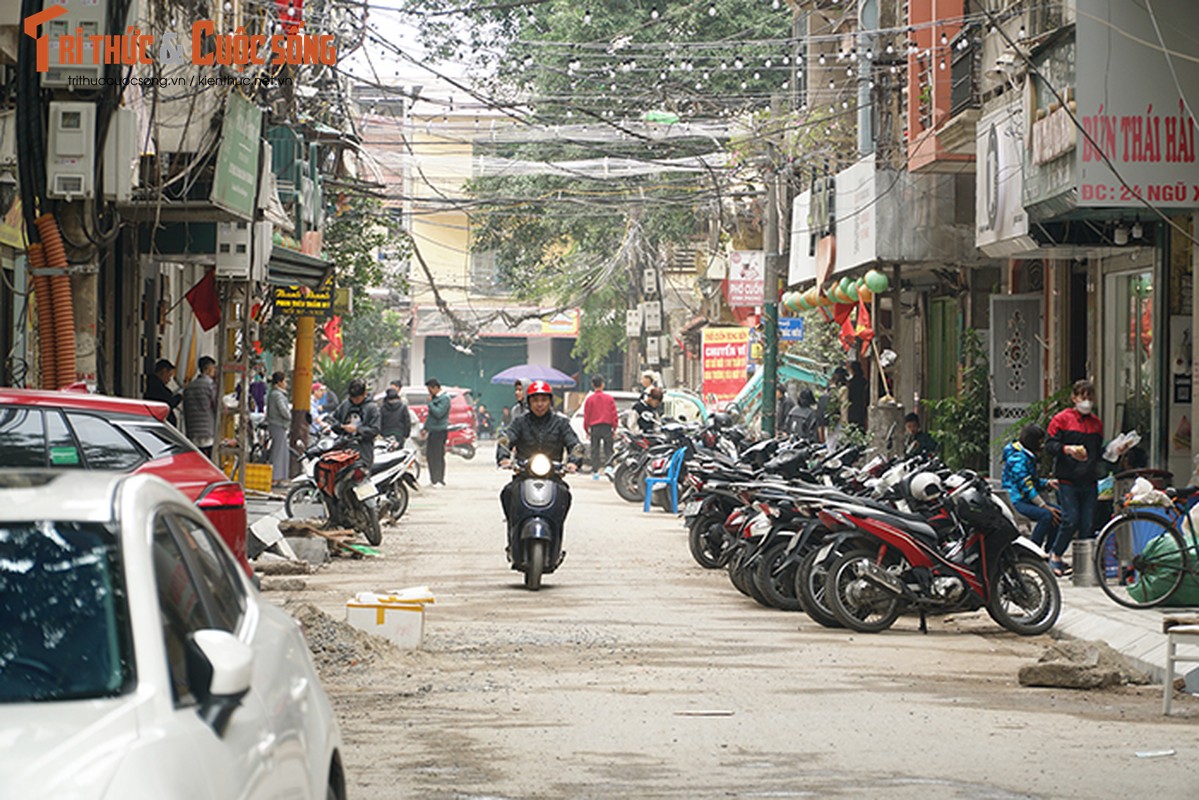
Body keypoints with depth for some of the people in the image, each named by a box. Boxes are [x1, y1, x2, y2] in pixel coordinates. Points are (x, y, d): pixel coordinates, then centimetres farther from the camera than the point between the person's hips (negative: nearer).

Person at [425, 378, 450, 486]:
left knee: (438, 456, -8)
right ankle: (433, 479, 16)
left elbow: (438, 413, -22)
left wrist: (430, 403, -13)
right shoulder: (434, 398, 18)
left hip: (439, 431, -9)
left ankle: (439, 480, -5)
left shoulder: (445, 398, -11)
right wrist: (425, 428, 22)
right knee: (429, 455, 10)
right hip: (431, 430, 9)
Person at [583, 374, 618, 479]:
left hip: (594, 427, 0)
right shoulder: (609, 398, 2)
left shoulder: (590, 399, 0)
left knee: (595, 451, 5)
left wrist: (586, 429, 11)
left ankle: (595, 471, 3)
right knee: (608, 450, 4)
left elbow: (586, 415, 3)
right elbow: (614, 414, 3)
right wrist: (614, 427, 10)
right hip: (607, 426, 0)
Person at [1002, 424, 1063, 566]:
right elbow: (1026, 487, -21)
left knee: (1059, 513, -4)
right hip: (1015, 501, -10)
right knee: (1046, 515, -31)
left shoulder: (1029, 457, 17)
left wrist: (1047, 483, 2)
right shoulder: (1017, 458, -15)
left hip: (1027, 500, 10)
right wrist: (1045, 506, -22)